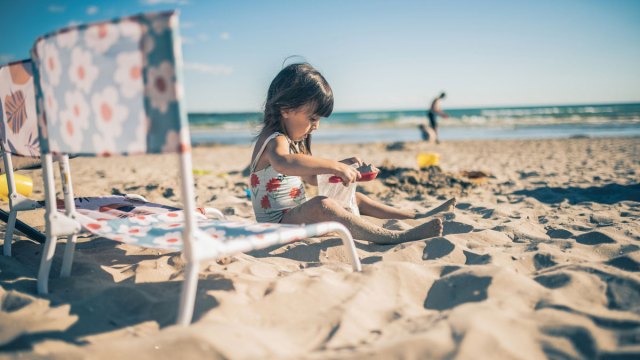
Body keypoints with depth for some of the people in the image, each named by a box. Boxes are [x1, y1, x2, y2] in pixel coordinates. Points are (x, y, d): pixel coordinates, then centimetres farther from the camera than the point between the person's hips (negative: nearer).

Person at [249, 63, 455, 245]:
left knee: (354, 198, 15)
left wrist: (342, 167, 10)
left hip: (295, 217, 11)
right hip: (277, 224, -11)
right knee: (321, 205, -38)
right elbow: (283, 163, -46)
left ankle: (418, 216, 18)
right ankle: (395, 237, -41)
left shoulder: (294, 142, 13)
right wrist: (335, 166, -45)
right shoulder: (275, 140, -19)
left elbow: (312, 177, 26)